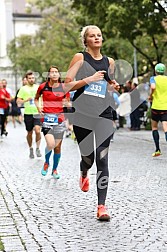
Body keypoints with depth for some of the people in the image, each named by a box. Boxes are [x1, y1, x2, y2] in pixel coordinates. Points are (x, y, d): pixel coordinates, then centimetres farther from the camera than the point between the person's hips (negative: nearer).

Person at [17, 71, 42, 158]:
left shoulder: (38, 87, 7)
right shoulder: (23, 89, 2)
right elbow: (18, 101, -1)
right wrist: (26, 100, -17)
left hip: (37, 113, 0)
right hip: (28, 113, 0)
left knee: (37, 130, -18)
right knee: (29, 133, 8)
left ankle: (38, 148, -5)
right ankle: (31, 149, 26)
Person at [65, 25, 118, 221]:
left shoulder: (109, 62, 13)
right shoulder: (80, 58, 2)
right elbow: (68, 85, -4)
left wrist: (113, 85, 6)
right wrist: (89, 79, -15)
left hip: (103, 113, 2)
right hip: (82, 114, -2)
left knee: (102, 160, -7)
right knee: (87, 156, 5)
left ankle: (101, 206, -6)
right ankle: (84, 175, 44)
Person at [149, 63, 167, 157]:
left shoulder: (153, 78, -1)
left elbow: (153, 87, -23)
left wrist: (150, 96, -6)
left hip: (156, 107, -2)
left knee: (154, 127, 17)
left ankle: (158, 150, 14)